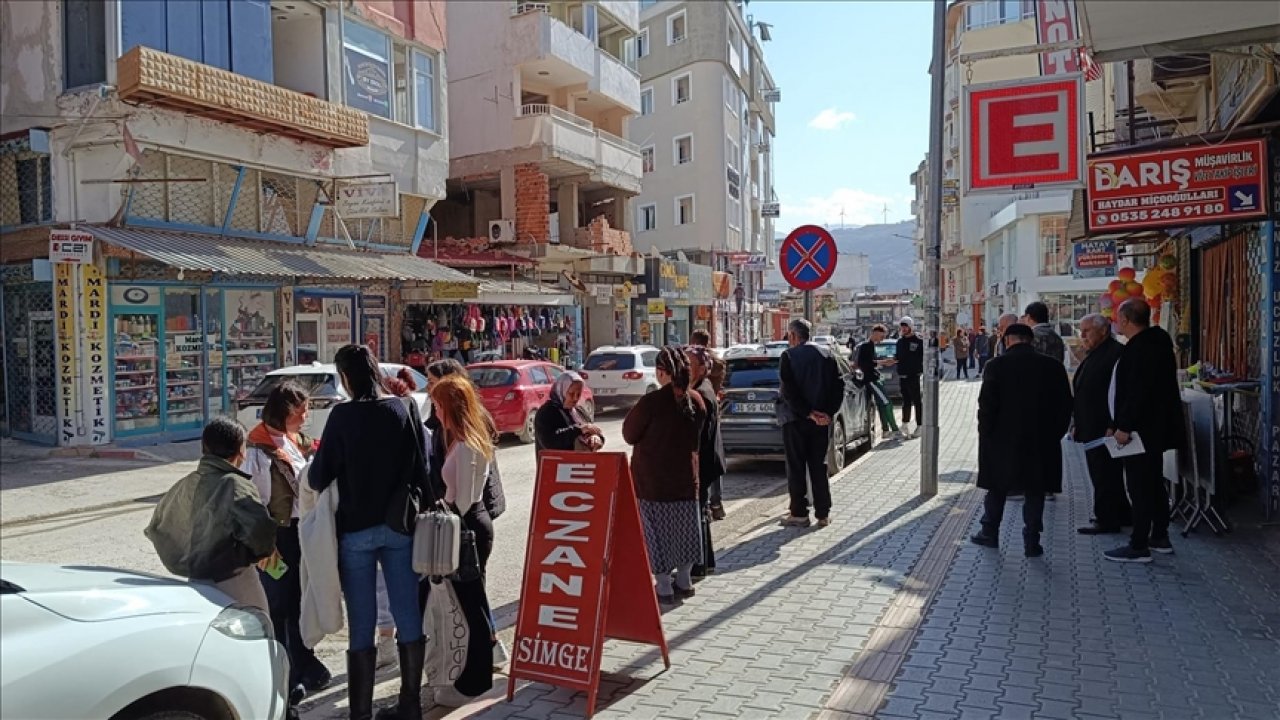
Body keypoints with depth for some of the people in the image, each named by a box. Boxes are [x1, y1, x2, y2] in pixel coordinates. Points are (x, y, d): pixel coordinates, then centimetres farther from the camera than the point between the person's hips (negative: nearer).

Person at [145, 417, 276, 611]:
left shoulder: (186, 484, 5)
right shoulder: (235, 484, -18)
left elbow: (155, 527, 21)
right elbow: (261, 528, -33)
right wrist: (262, 551, -11)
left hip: (196, 581, 7)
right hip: (234, 584, -7)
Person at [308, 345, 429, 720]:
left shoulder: (343, 415, -12)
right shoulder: (404, 409, -2)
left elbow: (319, 477, -9)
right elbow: (421, 466, 1)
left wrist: (315, 465, 13)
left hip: (356, 529, -3)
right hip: (400, 526, 3)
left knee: (361, 624, 6)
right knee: (408, 615, 11)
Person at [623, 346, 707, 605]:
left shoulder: (652, 402, -20)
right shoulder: (695, 400, -3)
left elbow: (629, 434, -8)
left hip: (652, 478, -5)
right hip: (685, 474, 6)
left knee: (656, 528, 5)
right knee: (683, 526, 17)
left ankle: (663, 588, 10)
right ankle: (684, 581, 29)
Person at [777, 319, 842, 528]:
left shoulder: (788, 356, -8)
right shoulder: (826, 354, 5)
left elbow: (789, 391, -17)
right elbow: (838, 385, -1)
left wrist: (808, 413, -14)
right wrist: (829, 413, -4)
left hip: (795, 419, -4)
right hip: (822, 420, 4)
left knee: (796, 468, 5)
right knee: (819, 467, 11)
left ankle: (799, 514, 8)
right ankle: (823, 514, 14)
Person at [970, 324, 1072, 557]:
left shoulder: (997, 366, -9)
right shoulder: (1053, 367, -1)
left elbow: (986, 404, -11)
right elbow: (1065, 405, 2)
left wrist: (985, 433, 0)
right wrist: (1055, 433, 10)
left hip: (1003, 439, -1)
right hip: (1041, 441, 2)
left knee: (997, 488, 14)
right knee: (1035, 491, 9)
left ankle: (989, 533, 23)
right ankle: (1031, 542, 10)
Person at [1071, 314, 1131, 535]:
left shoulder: (1116, 353, -14)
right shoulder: (1092, 355, 17)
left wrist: (1113, 427, -22)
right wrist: (1077, 423, 19)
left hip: (1104, 428, -10)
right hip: (1092, 429, 10)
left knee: (1104, 475, -3)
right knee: (1100, 473, 16)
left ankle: (1106, 520, 5)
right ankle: (1120, 515, 28)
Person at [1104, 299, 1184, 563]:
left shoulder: (1138, 349, -21)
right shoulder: (1158, 341, 11)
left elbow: (1137, 392, -26)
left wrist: (1124, 427, -20)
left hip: (1141, 429, -10)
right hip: (1157, 427, 10)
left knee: (1139, 487, -4)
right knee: (1154, 482, 19)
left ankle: (1139, 546, 1)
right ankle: (1160, 537, 30)